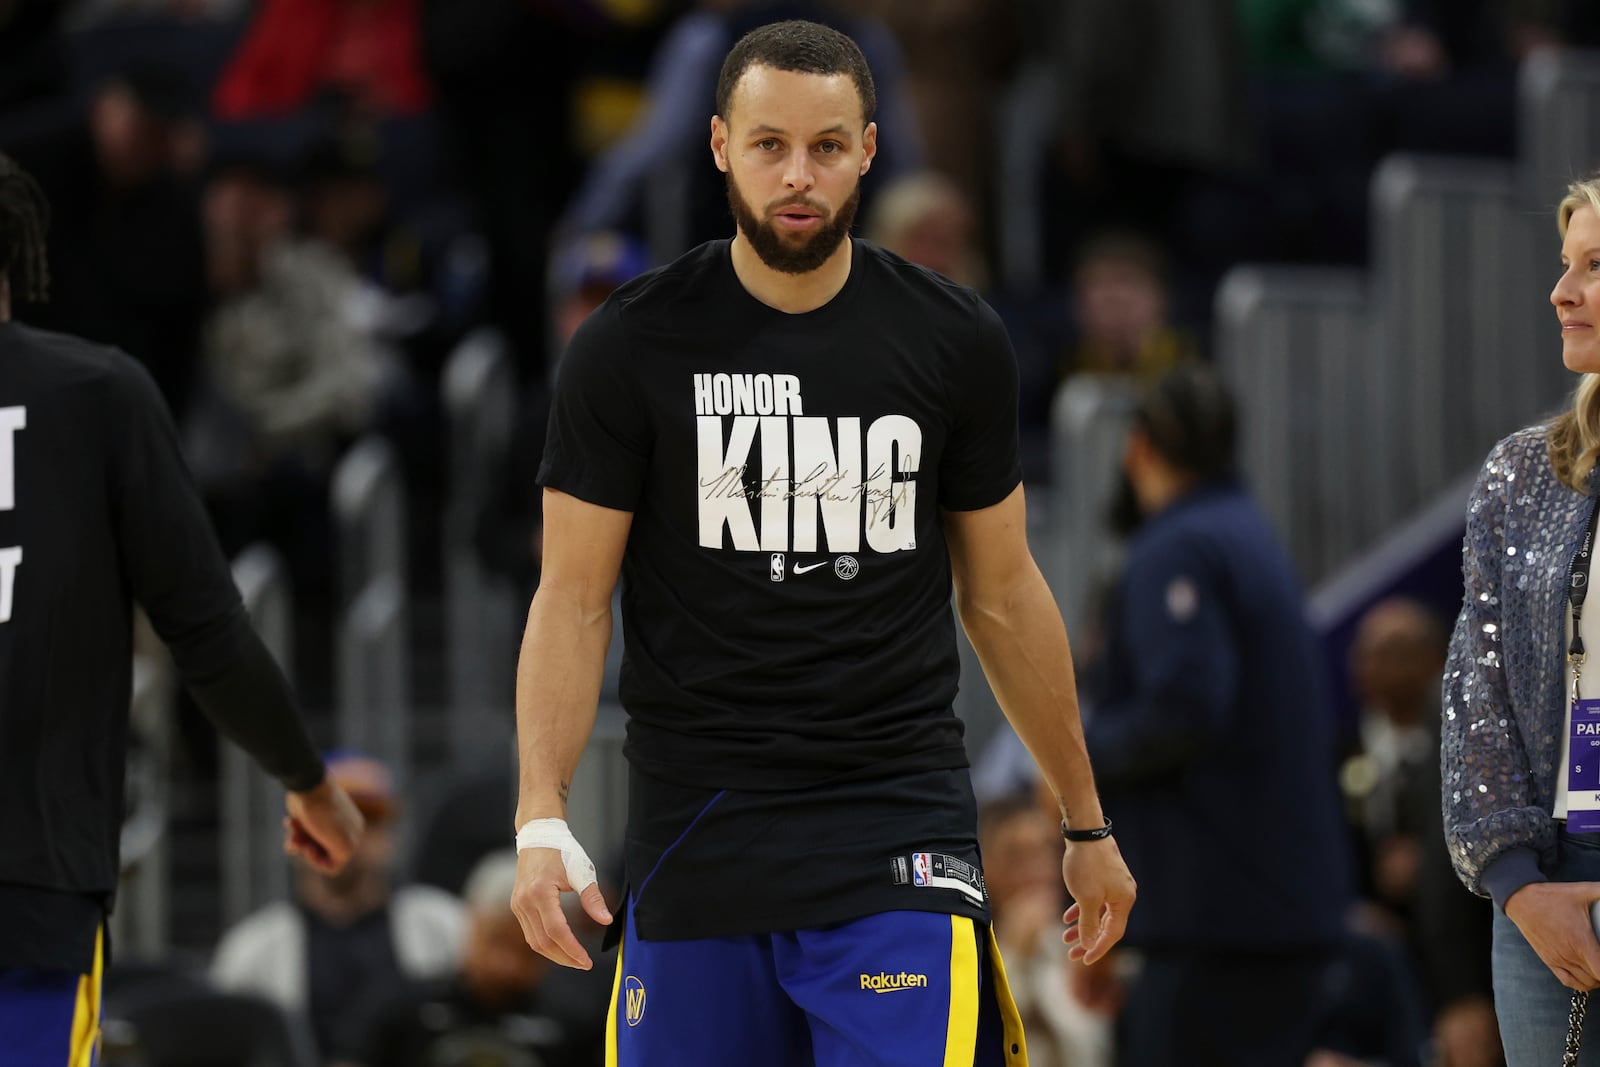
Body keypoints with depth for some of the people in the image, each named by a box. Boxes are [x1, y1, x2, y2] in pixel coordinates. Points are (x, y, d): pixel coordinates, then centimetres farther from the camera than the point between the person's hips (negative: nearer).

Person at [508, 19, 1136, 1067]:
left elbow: (1002, 595, 14)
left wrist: (1087, 823, 17)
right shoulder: (633, 344, -2)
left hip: (899, 827, 0)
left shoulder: (955, 340, 4)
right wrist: (542, 819, -15)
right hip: (695, 839, 0)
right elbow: (574, 597, -2)